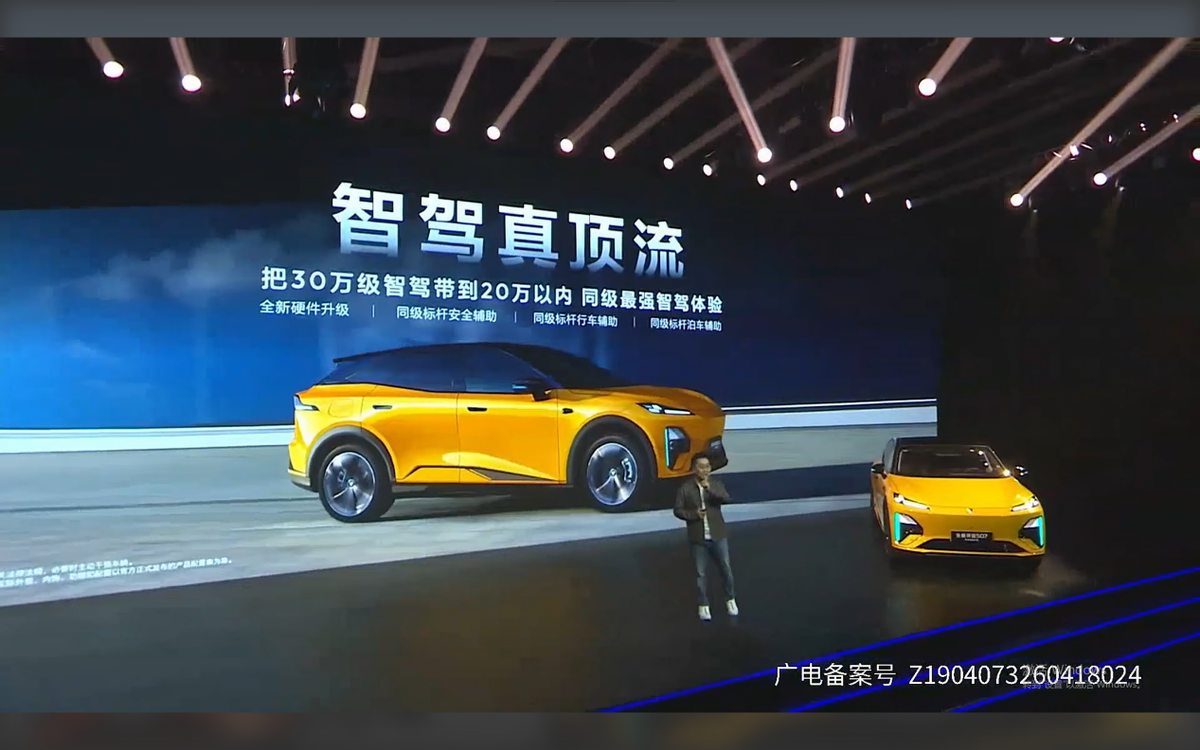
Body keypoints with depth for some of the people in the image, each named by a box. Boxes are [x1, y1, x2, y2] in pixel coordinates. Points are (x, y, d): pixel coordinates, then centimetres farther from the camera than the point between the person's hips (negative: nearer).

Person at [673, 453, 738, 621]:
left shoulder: (716, 483, -2)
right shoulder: (685, 487, -7)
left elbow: (726, 498, -19)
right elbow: (678, 510, -3)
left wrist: (710, 489, -32)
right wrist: (693, 514, -19)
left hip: (718, 535, 1)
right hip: (698, 538, -1)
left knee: (725, 568, 10)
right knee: (701, 573, 8)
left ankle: (730, 599, 31)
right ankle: (704, 605, 22)